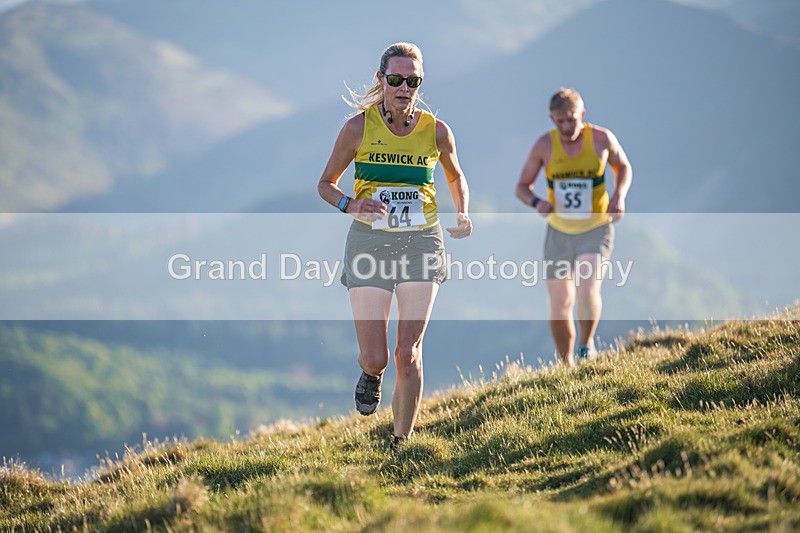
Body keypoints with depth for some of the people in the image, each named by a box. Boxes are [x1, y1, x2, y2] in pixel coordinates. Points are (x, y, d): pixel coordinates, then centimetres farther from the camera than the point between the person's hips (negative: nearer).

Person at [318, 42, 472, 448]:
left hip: (421, 243, 1)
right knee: (375, 357, -5)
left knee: (408, 353, -8)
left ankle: (401, 442, 6)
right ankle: (371, 374, 33)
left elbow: (455, 176, 21)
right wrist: (351, 205, -15)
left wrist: (463, 215, 3)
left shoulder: (436, 131, 1)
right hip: (370, 242, -1)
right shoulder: (359, 127, -4)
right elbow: (326, 184, 6)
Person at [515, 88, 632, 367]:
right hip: (559, 232, 2)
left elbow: (624, 167, 9)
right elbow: (522, 187, 1)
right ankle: (566, 365, 26)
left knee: (587, 291, -26)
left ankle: (586, 342, 2)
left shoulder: (601, 138, -10)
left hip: (596, 230, -2)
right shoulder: (544, 145, -9)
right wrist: (537, 203, -22)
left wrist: (619, 195, -10)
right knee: (560, 308, 5)